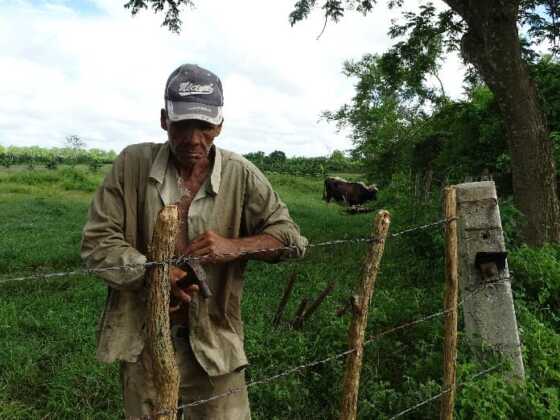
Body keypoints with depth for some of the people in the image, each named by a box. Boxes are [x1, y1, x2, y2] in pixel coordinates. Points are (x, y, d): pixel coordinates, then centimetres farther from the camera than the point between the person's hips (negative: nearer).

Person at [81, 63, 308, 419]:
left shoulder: (242, 175, -8)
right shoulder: (132, 163, -6)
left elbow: (291, 237, -5)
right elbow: (98, 241, -5)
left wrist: (235, 246, -23)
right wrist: (152, 271, -23)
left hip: (213, 337, 0)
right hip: (142, 336, 1)